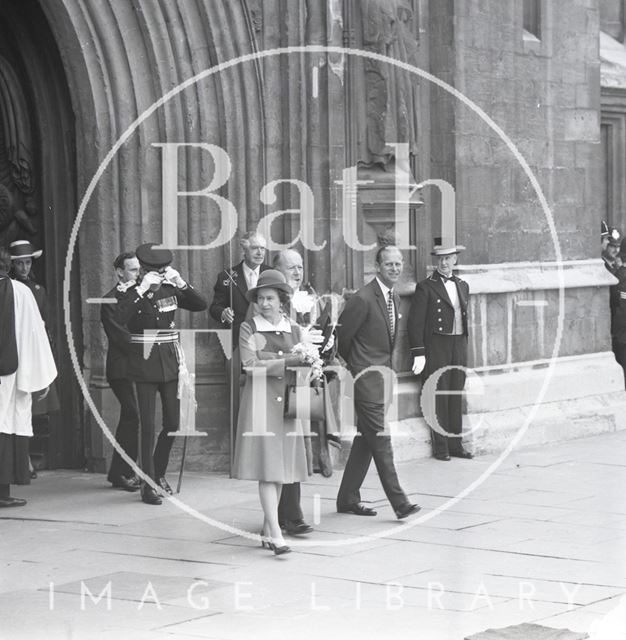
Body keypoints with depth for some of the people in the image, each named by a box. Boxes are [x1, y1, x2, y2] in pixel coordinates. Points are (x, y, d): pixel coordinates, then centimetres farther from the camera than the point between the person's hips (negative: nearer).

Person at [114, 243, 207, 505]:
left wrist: (180, 282, -12)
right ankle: (148, 484, 1)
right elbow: (120, 318, -26)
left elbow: (201, 305, -1)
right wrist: (142, 289, -28)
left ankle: (159, 474, 29)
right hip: (145, 365, -4)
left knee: (172, 423, 8)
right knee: (148, 426, -5)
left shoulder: (170, 289, 5)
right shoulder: (129, 292, -7)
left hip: (171, 362, 4)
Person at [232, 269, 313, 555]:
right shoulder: (249, 328, 0)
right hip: (260, 402, -4)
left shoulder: (294, 330, 12)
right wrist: (287, 361, -15)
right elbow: (250, 365, -11)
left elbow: (304, 368, 17)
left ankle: (267, 528, 18)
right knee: (267, 469, -10)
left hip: (287, 403, 4)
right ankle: (276, 534, -15)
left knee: (281, 469, 6)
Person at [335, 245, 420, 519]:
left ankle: (348, 499, 20)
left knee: (366, 440, 12)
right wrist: (353, 367, 3)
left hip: (383, 375, 9)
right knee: (380, 440, -9)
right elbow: (342, 337, -11)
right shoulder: (363, 299, -16)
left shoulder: (394, 298, 11)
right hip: (366, 378, -9)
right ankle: (399, 502, -10)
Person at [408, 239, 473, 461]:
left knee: (456, 396, 8)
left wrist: (465, 347, 15)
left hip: (459, 345, 5)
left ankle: (455, 444, 14)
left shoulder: (462, 286, 16)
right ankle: (440, 447, 1)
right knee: (438, 397, -4)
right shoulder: (426, 287, -3)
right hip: (436, 347, -5)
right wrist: (418, 353, -12)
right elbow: (415, 322, -6)